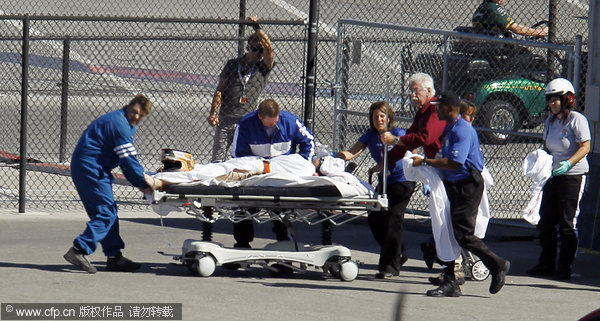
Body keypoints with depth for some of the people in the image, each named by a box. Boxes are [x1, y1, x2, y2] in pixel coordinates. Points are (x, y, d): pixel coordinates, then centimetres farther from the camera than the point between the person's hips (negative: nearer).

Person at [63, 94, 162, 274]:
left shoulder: (127, 125, 18)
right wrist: (146, 183, -10)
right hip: (90, 169, -11)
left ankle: (114, 257, 15)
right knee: (106, 213, -14)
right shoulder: (119, 124, -16)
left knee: (107, 212, 12)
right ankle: (79, 251, -20)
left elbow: (127, 160, 18)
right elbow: (128, 160, -18)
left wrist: (140, 183, 7)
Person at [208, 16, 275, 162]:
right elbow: (220, 90, 9)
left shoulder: (263, 68, 7)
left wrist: (257, 28, -8)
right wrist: (213, 113, -2)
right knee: (218, 159, -5)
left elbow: (269, 48, -11)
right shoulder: (232, 64, 12)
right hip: (225, 120, 1)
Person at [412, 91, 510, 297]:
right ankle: (450, 283, 8)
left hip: (468, 186, -10)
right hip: (454, 186, 10)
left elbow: (454, 163, -25)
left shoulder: (462, 131, -18)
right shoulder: (449, 129, 15)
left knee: (462, 235, -12)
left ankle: (498, 266, 4)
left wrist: (425, 162, -20)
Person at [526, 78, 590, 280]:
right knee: (546, 222, 9)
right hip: (552, 176, 8)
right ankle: (546, 265, 19)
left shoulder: (576, 120, -11)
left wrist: (568, 163, -28)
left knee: (568, 224, -4)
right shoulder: (550, 121, 12)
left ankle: (565, 268, 3)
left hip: (574, 175, -8)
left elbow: (585, 147, -16)